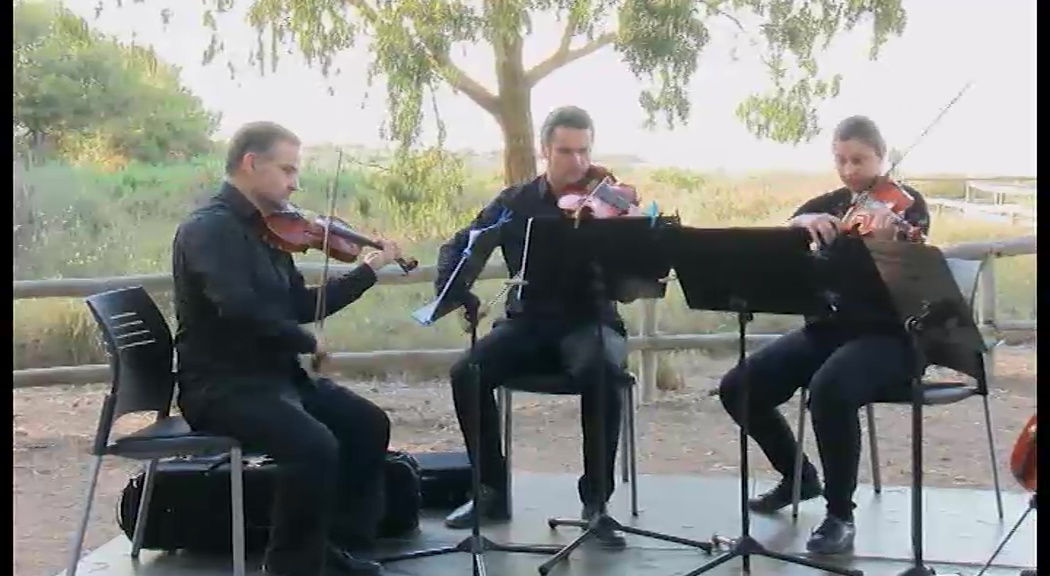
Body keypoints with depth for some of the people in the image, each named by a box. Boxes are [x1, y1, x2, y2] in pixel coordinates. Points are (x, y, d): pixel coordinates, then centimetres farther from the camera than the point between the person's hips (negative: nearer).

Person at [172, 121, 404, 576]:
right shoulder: (209, 227, -16)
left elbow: (301, 305, 17)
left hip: (274, 374, 10)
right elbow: (239, 308, -30)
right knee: (315, 446, -29)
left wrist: (370, 268, 16)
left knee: (368, 423, 9)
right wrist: (307, 344, -17)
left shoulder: (265, 230, 12)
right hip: (222, 385, -10)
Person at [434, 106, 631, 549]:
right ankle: (492, 490, -5)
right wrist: (455, 292, -10)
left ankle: (596, 499, -19)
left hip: (590, 322, -2)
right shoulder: (515, 203, 4)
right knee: (467, 373, -24)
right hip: (529, 322, 2)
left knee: (602, 374, -36)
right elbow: (458, 247, 10)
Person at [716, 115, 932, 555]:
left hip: (887, 334, -6)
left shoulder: (907, 204, -3)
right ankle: (798, 476, 15)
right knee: (738, 387, -11)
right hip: (827, 328, 6)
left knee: (829, 389, -37)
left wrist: (887, 239, -41)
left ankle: (841, 516, -18)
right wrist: (801, 222, -23)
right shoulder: (828, 205, 11)